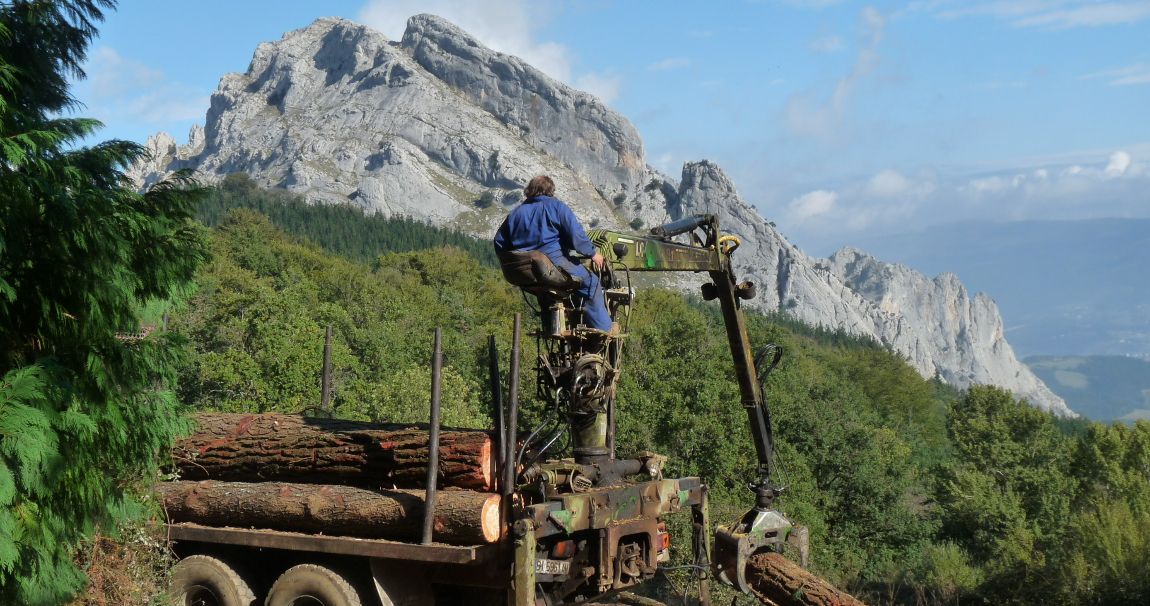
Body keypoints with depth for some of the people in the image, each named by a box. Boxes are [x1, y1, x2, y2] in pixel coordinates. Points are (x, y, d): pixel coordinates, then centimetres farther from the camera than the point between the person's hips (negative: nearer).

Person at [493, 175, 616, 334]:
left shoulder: (516, 213, 17)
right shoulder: (556, 206, 1)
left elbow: (499, 241, 18)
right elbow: (575, 233, -9)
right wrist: (592, 253, 0)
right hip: (554, 262, -6)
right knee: (591, 282, 4)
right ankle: (604, 327, 0)